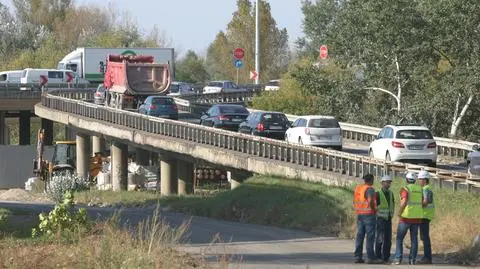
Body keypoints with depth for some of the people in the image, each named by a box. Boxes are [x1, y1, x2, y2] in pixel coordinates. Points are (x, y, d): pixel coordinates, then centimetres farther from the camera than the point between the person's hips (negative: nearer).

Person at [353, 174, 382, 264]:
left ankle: (358, 257, 6)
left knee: (360, 236, 8)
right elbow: (370, 201, -26)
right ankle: (370, 257, -6)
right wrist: (374, 209, -10)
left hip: (360, 215, 8)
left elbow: (355, 202, 16)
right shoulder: (370, 189, -13)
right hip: (369, 215, -8)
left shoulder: (357, 188, 11)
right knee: (370, 236, -5)